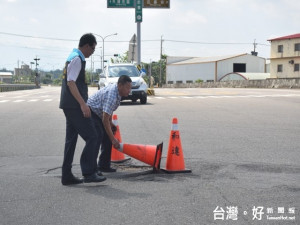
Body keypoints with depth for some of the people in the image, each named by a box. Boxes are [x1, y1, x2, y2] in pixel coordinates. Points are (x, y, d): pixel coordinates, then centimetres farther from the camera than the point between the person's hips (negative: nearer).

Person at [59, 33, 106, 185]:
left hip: (70, 106, 10)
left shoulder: (73, 58, 18)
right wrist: (83, 104, -24)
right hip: (75, 106, -10)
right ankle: (89, 173, -6)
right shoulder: (77, 59, -12)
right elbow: (71, 82, -21)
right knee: (91, 137, -8)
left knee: (71, 140, 11)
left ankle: (66, 175, 14)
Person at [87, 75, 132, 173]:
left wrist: (110, 123, 10)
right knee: (98, 136, -24)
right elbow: (105, 119, -34)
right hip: (90, 111, -10)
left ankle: (104, 166, 9)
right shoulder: (111, 95, -33)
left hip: (98, 113, 10)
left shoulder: (116, 90, -3)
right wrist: (113, 139, -30)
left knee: (107, 136, 5)